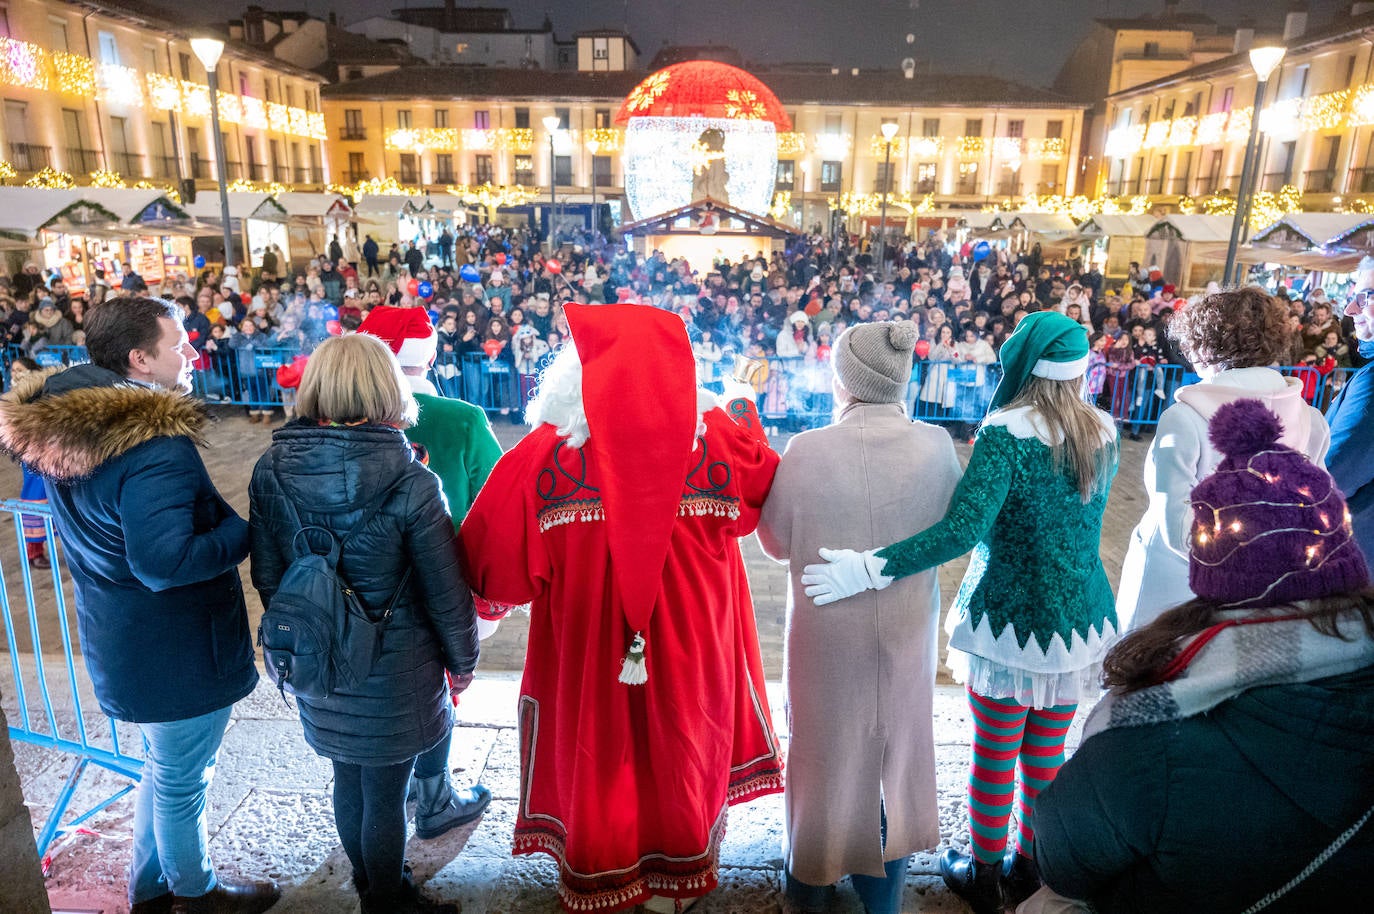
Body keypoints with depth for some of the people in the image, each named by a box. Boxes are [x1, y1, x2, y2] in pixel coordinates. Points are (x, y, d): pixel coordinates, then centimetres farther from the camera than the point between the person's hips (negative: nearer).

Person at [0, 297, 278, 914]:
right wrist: (245, 530, -22)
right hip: (176, 653, -9)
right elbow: (164, 563, -34)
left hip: (121, 640, 9)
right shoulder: (155, 445, -29)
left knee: (164, 767, 28)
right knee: (182, 779, 13)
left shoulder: (61, 420, 2)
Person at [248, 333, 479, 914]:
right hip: (391, 670, -5)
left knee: (348, 778, 24)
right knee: (386, 792, 14)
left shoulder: (271, 472, -9)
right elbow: (446, 592, -15)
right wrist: (463, 659, 2)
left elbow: (266, 574, 2)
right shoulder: (410, 484, -23)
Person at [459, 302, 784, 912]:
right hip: (692, 655, 2)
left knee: (595, 755, 24)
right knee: (682, 752, 25)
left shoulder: (544, 455, -22)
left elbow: (491, 565, -17)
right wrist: (746, 417, 18)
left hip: (587, 657, -1)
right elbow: (765, 498, 3)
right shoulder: (721, 442, -17)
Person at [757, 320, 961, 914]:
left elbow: (777, 542, -9)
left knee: (826, 744, 18)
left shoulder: (807, 450, -22)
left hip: (827, 630, -2)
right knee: (895, 742, 21)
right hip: (905, 630, 2)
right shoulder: (935, 445, -15)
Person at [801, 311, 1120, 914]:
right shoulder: (1104, 431, 0)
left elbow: (963, 529, -30)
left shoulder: (1008, 431, -21)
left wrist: (868, 569, -31)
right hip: (1082, 616, 6)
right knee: (1048, 753, 20)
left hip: (1010, 620, -5)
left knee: (994, 754, 13)